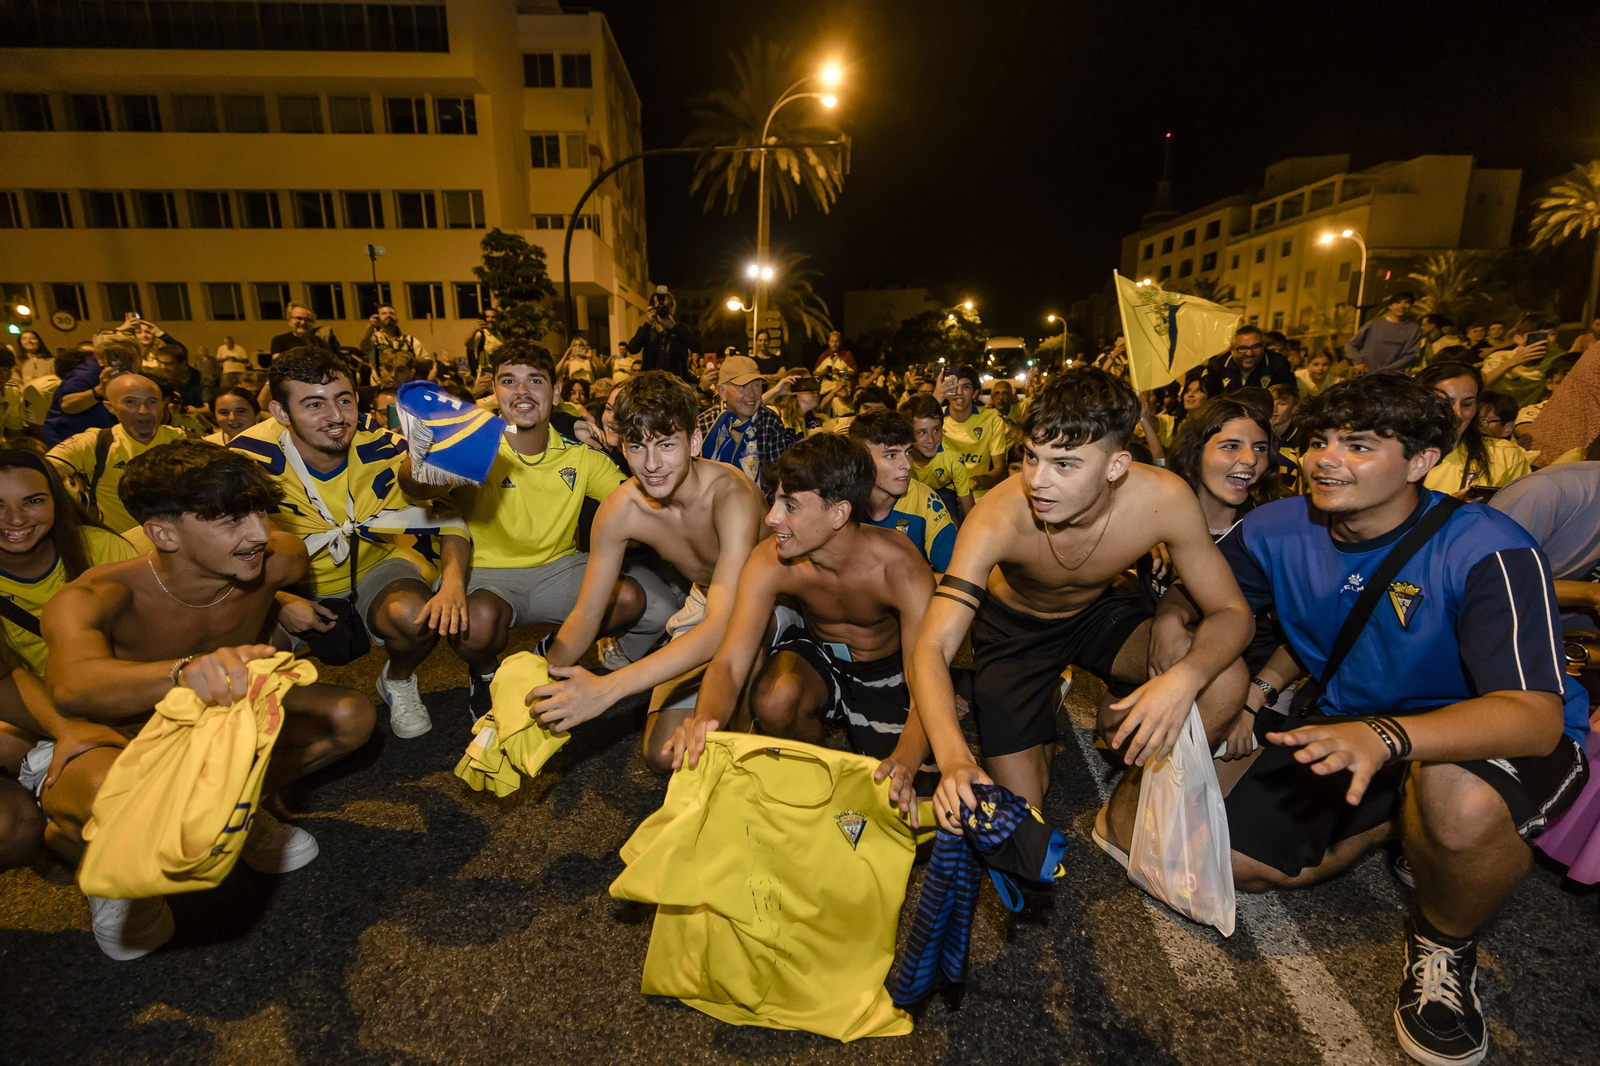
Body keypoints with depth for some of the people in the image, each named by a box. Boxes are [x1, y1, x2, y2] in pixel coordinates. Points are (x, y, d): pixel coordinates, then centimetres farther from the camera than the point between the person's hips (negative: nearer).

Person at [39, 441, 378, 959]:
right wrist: (186, 673, -69)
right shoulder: (92, 599, -29)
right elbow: (72, 685, -53)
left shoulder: (279, 562, -20)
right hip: (110, 748, -3)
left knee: (349, 716, -18)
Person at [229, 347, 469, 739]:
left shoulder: (382, 449, -21)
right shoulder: (249, 459, -21)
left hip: (373, 565, 0)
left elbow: (450, 519, -14)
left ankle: (398, 682, 5)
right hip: (291, 584, 1)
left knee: (415, 614, -33)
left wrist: (454, 582, -32)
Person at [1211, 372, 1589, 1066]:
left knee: (1456, 798, -40)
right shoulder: (1277, 532, -11)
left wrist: (1385, 737, -52)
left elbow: (1536, 716, -34)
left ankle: (1445, 945, -5)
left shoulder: (1488, 553, -24)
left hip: (1493, 743, -4)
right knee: (1234, 864, -7)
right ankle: (1403, 822, 17)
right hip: (1350, 728, 4)